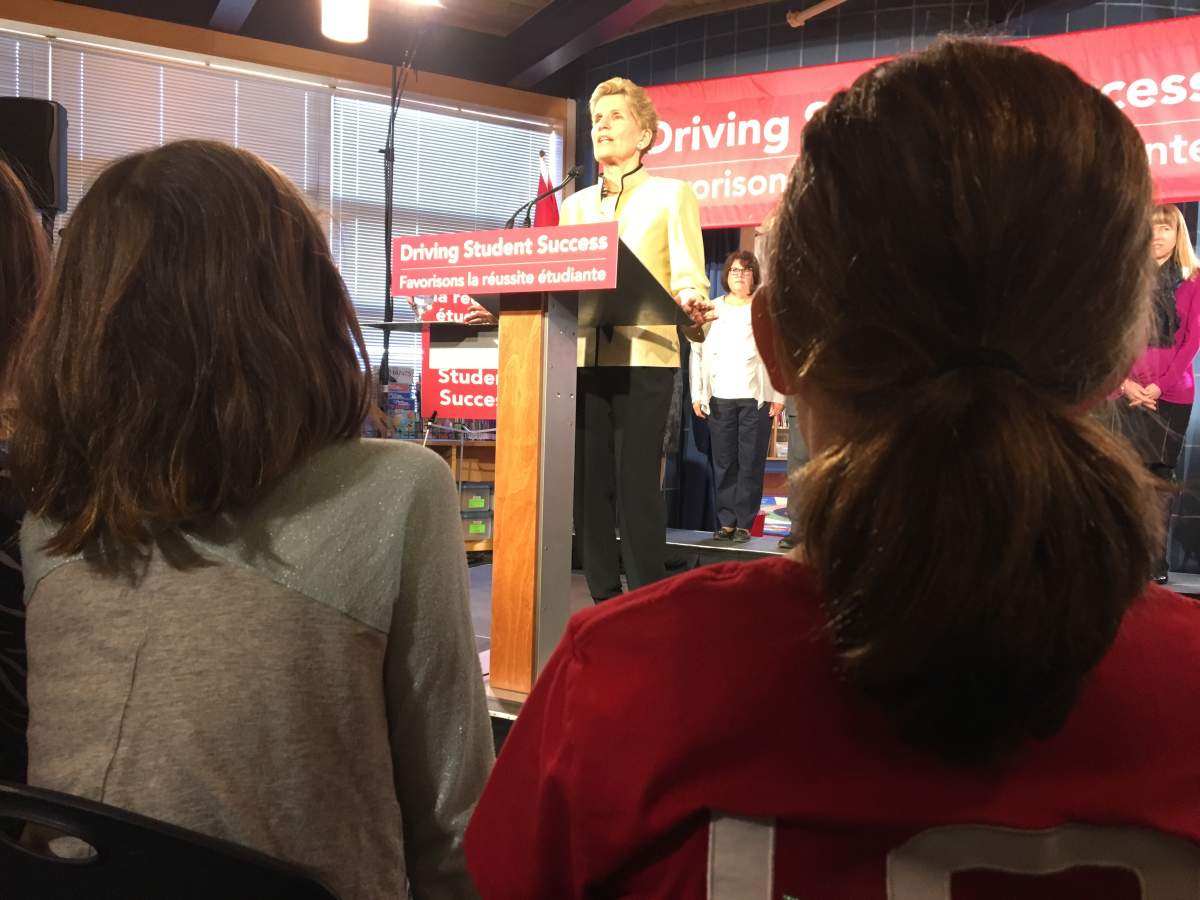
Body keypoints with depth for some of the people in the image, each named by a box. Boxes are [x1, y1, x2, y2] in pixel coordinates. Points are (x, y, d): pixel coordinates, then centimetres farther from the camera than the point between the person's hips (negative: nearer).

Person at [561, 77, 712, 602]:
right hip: (583, 357, 5)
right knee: (588, 483, 3)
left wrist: (691, 304, -25)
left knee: (635, 483, -10)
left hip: (644, 357, -5)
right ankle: (604, 604, 13)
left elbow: (687, 275, -3)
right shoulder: (574, 205, 21)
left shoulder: (671, 195, 8)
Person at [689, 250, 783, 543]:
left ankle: (744, 523, 2)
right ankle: (726, 521, 7)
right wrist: (697, 394, 3)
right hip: (720, 397, 2)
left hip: (756, 397, -2)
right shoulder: (712, 309, 13)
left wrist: (778, 396, -4)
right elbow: (697, 352, 11)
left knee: (751, 463, -2)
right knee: (723, 463, 2)